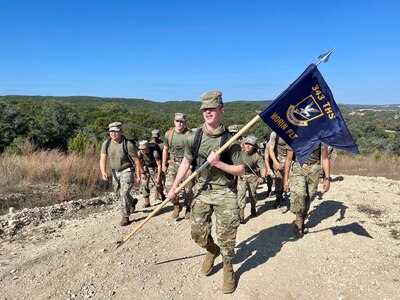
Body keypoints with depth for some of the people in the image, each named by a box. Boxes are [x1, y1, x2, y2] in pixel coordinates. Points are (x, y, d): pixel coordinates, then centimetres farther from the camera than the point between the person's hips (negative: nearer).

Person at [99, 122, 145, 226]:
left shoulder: (128, 144, -22)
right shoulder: (106, 144, -8)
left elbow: (136, 160, -13)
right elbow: (103, 160, -9)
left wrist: (141, 173, -7)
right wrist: (103, 172, -25)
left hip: (127, 171, -6)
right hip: (115, 172, 6)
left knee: (124, 193, -13)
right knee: (119, 193, 19)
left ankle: (125, 217, 2)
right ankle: (132, 202, 48)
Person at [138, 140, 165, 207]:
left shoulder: (154, 152, -30)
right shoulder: (140, 153, -18)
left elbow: (159, 165, -23)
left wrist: (158, 177, -22)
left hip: (155, 169, -3)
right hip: (145, 169, 3)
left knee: (157, 184, -4)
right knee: (144, 184, -8)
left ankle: (162, 195, 28)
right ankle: (146, 202, 0)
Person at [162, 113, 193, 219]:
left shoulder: (189, 134, -11)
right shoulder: (169, 133, 2)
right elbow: (165, 149, 10)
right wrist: (164, 165, 8)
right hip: (172, 162, 3)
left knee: (188, 188, 4)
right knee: (169, 184, -9)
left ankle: (188, 208, 27)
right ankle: (176, 205, 14)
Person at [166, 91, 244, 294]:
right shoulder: (194, 138, -2)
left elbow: (240, 170, -7)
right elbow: (186, 162, 9)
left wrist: (218, 163, -20)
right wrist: (174, 187, 6)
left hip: (224, 193, -3)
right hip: (202, 190, 3)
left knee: (226, 236, 3)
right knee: (197, 233, 9)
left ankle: (228, 270, 30)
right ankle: (212, 250, 42)